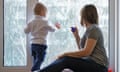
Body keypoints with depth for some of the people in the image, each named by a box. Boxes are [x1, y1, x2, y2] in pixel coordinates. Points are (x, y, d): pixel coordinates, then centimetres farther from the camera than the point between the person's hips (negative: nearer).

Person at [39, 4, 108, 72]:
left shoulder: (93, 29, -9)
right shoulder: (91, 29, 19)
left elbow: (86, 52, -18)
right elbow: (82, 49, 23)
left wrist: (66, 54, -15)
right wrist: (76, 36, 15)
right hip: (91, 63, 8)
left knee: (66, 60, -23)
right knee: (63, 60, -9)